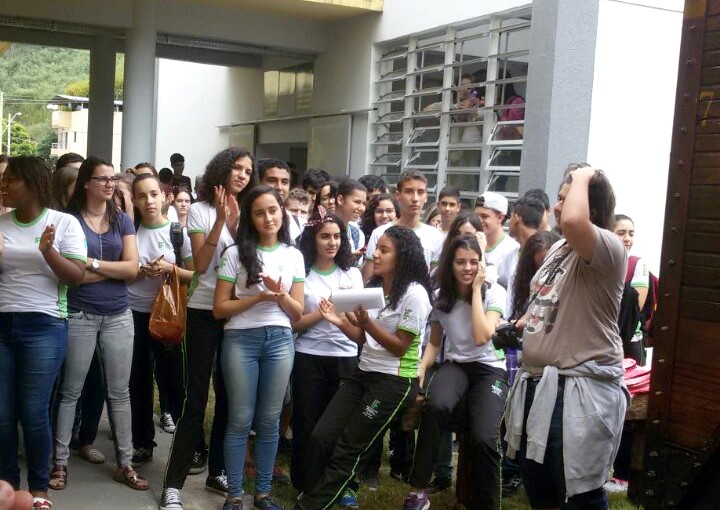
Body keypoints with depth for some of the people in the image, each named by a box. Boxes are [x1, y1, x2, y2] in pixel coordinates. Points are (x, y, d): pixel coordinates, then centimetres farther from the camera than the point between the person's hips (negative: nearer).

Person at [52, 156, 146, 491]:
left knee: (119, 392, 8)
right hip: (79, 316, -3)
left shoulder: (123, 220, 8)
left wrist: (91, 263, -12)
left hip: (118, 316, 3)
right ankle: (60, 462, 17)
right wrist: (113, 269, -10)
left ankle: (125, 464, 16)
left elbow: (132, 269, -4)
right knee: (70, 392, 5)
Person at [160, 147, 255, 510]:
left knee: (228, 395, 10)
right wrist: (221, 219, -16)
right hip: (204, 312, -4)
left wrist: (235, 221, -11)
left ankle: (217, 470, 23)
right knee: (196, 395, -6)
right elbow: (200, 265, -11)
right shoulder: (200, 210, -2)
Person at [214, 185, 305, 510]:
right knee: (240, 420, 1)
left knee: (270, 420, 8)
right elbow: (219, 309, -4)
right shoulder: (235, 253, -1)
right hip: (241, 340, -2)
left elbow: (298, 313, 7)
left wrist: (279, 294, -12)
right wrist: (258, 297, -15)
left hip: (280, 340, 3)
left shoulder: (294, 256, 7)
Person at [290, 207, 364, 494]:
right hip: (308, 357, -2)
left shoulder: (352, 273, 7)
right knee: (307, 423, 3)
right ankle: (304, 485, 19)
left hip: (345, 357, 2)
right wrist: (322, 312, -18)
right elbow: (293, 323, -5)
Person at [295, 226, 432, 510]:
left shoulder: (414, 294, -14)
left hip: (395, 381, -7)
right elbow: (363, 338, 13)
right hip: (363, 373, 7)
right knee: (321, 438, -1)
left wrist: (366, 323, -25)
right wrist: (339, 322, -6)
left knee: (346, 452, 0)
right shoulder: (373, 286, 10)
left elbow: (400, 347, -13)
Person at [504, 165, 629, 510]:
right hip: (538, 381, 9)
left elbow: (572, 221, -39)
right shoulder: (559, 247, 12)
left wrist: (582, 179, -23)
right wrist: (517, 325, 15)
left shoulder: (608, 248, -17)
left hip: (580, 387, -9)